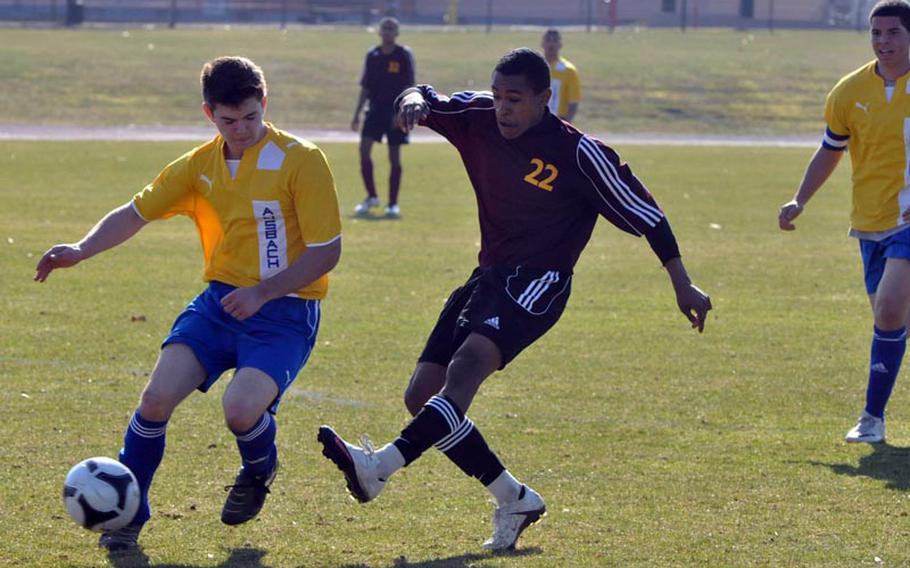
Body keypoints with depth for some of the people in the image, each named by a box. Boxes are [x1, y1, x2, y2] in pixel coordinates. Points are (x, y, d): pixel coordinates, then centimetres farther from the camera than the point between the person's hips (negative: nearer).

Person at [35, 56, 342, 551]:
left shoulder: (299, 161, -11)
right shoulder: (200, 165, 5)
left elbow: (326, 251, -12)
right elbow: (135, 213, 11)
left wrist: (261, 292, -21)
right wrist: (81, 250, -6)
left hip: (284, 311, -5)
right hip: (220, 301, 5)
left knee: (240, 408, -28)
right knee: (157, 396, -15)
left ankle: (259, 471, 10)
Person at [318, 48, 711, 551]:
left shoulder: (580, 155, -12)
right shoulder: (480, 119, 2)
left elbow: (643, 213, -6)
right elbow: (427, 104, 6)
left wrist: (682, 285, -3)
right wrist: (415, 101, -21)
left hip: (538, 284, -7)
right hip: (488, 277, 7)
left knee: (467, 364, -32)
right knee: (422, 395, -2)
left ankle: (379, 467, -47)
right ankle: (514, 499, 7)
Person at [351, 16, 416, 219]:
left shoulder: (404, 55, -4)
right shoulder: (372, 55, 8)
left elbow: (408, 87, -7)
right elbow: (365, 87, 13)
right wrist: (357, 114, 9)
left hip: (396, 110, -3)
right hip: (376, 107, 3)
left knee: (394, 157, 1)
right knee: (364, 149, -11)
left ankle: (393, 204, 9)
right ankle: (371, 197, 5)